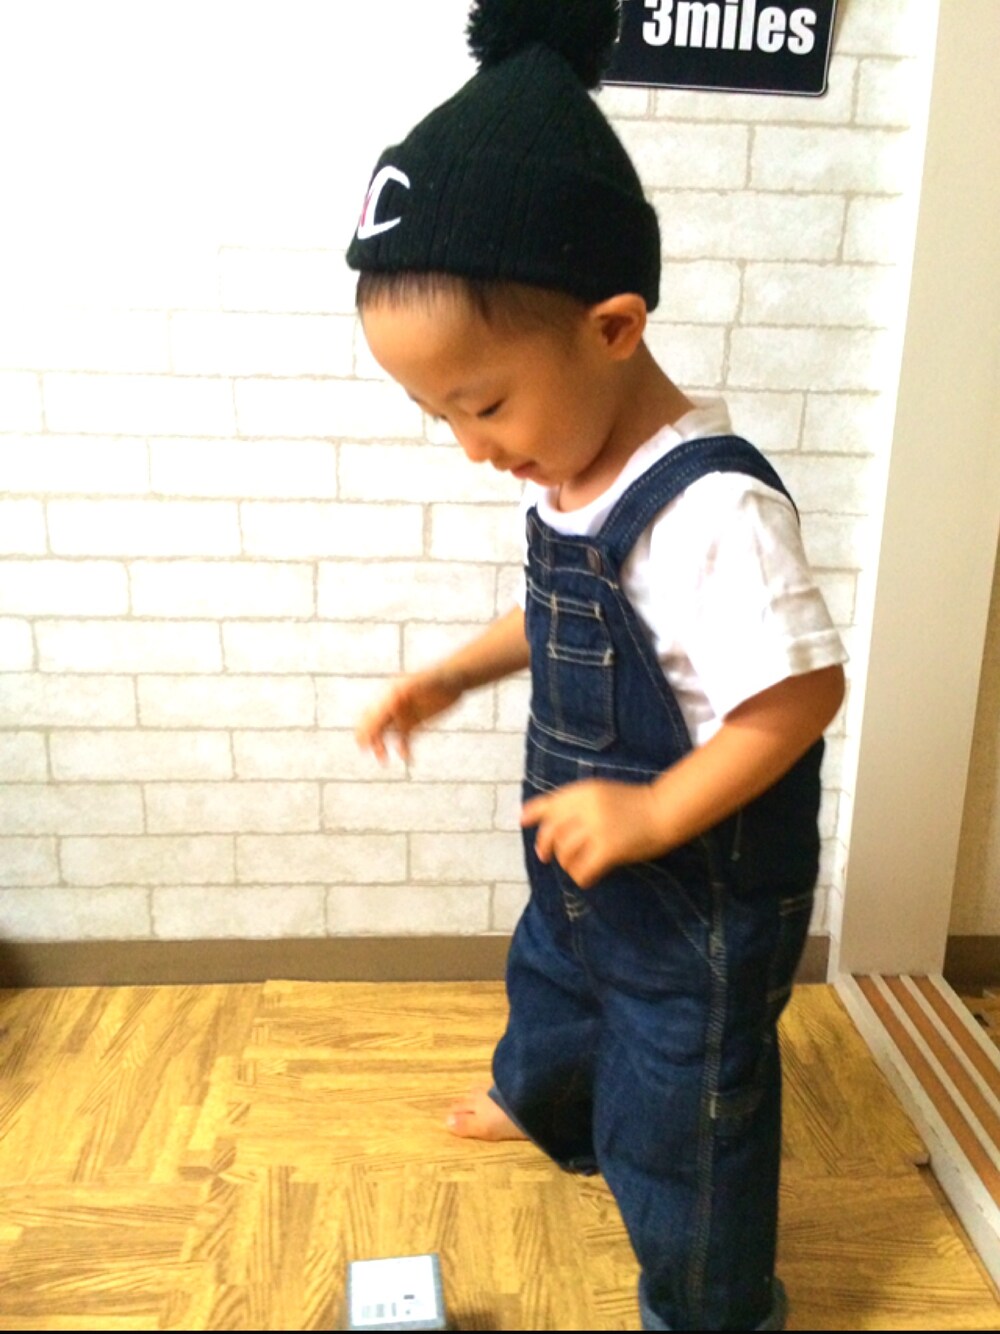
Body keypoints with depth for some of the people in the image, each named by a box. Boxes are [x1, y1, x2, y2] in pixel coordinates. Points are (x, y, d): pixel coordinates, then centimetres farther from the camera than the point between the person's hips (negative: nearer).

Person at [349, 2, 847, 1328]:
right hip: (587, 862, 9)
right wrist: (454, 674, 4)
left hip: (702, 899, -9)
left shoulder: (710, 508, -32)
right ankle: (542, 1107, 69)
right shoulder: (568, 473, -4)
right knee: (552, 978, 34)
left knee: (680, 1118, 13)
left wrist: (655, 812, -28)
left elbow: (804, 689, -30)